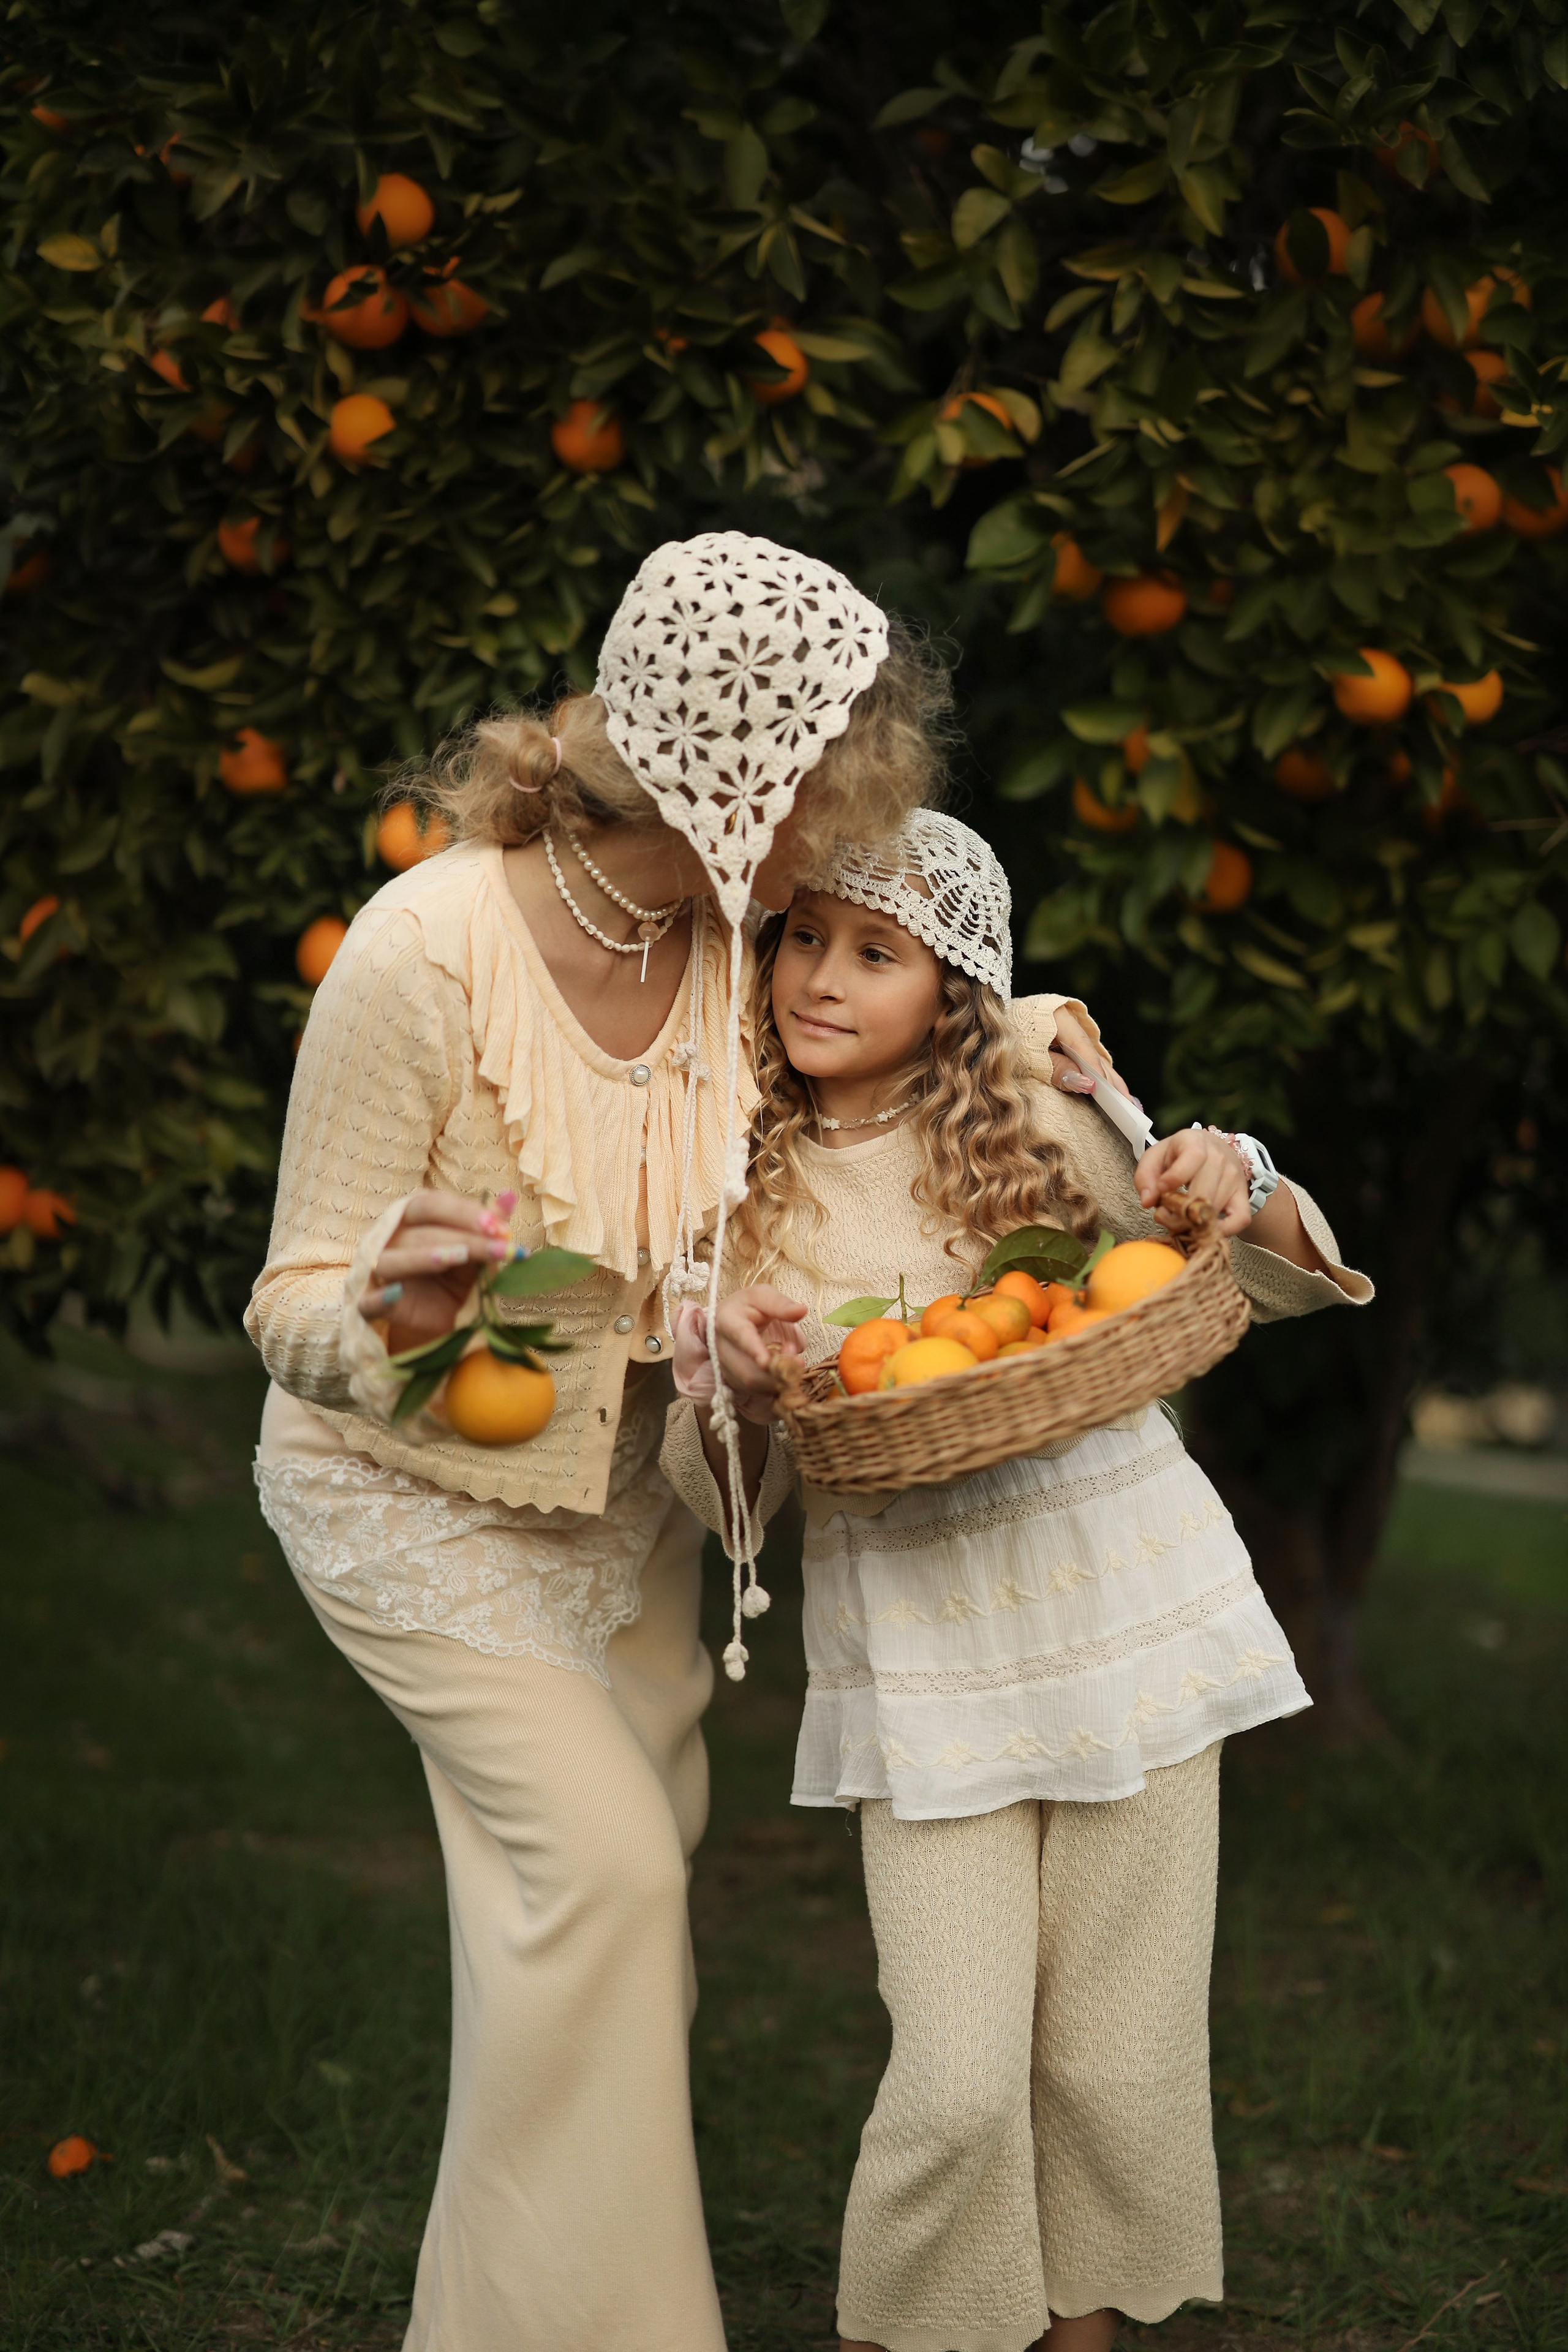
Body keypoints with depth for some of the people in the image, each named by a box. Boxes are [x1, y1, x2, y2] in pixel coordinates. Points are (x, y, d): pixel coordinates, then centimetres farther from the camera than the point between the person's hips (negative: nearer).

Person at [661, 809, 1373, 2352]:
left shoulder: (1046, 1113, 0)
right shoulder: (734, 1183, 3)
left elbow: (1271, 1286, 10)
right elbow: (723, 1499, 5)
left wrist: (1241, 1199, -13)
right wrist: (730, 1385, -18)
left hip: (1125, 1613, 0)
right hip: (918, 1659, 0)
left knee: (1117, 2059, 7)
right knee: (957, 2081, -6)